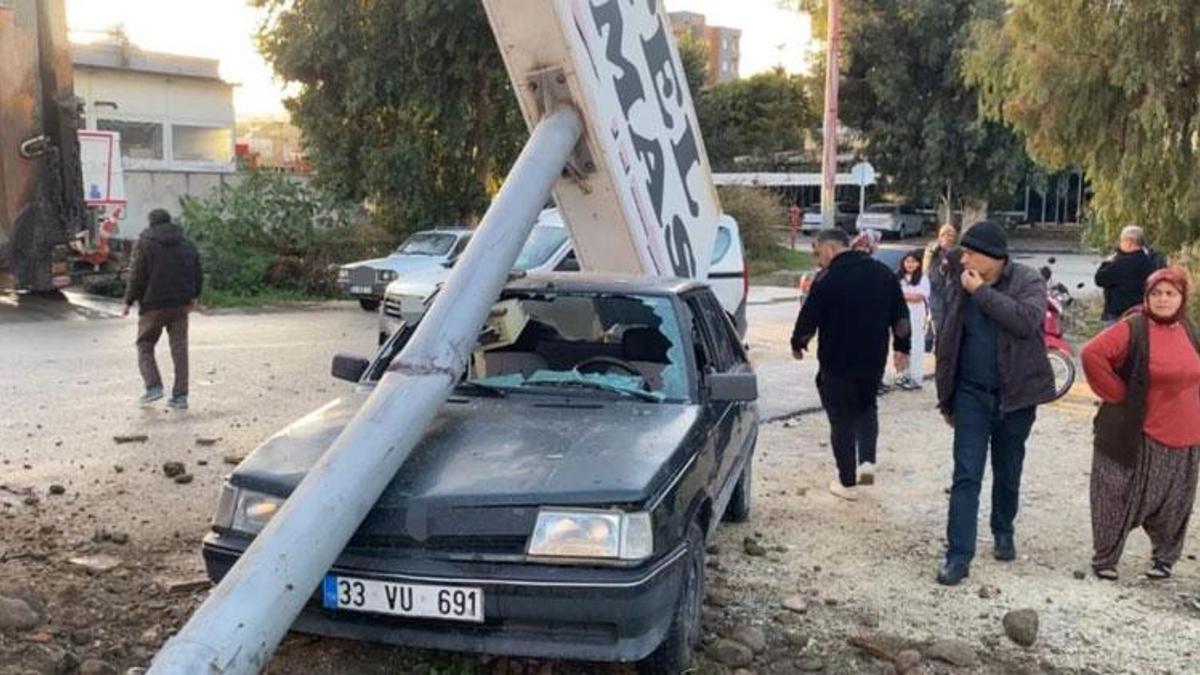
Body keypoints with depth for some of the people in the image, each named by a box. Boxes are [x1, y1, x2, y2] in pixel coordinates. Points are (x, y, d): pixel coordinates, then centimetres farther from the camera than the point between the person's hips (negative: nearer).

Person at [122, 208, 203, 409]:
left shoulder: (144, 244, -5)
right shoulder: (187, 244, 8)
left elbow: (137, 277, -10)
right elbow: (198, 275, 11)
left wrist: (129, 302, 0)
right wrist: (192, 296, 25)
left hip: (153, 305, -4)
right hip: (180, 305, 4)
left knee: (145, 347, 10)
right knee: (179, 348, 5)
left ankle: (153, 386, -5)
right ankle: (180, 395, 3)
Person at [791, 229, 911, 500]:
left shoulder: (828, 281, -16)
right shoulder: (883, 273, 1)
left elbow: (807, 325, -12)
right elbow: (901, 319, 6)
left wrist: (797, 345, 6)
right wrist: (902, 348, 18)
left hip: (837, 364, -5)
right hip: (874, 361, 5)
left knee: (842, 420, 8)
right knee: (866, 407, 27)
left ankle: (847, 481, 15)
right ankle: (867, 460, 12)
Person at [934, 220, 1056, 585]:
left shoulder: (1028, 280, -9)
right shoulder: (958, 286, -1)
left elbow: (1028, 321, -28)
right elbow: (948, 343, 7)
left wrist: (982, 291, -24)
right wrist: (946, 398, 10)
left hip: (1015, 396, -1)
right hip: (971, 394, 1)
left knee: (1008, 474, 15)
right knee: (966, 475, -5)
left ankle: (1003, 533, 39)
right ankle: (958, 555, -3)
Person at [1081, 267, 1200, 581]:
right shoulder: (1133, 328, -13)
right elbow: (1093, 354, -25)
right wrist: (1117, 394, -17)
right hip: (1139, 437, -6)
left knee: (1172, 505, 16)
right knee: (1121, 500, 5)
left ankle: (1165, 558, 35)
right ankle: (1105, 559, 18)